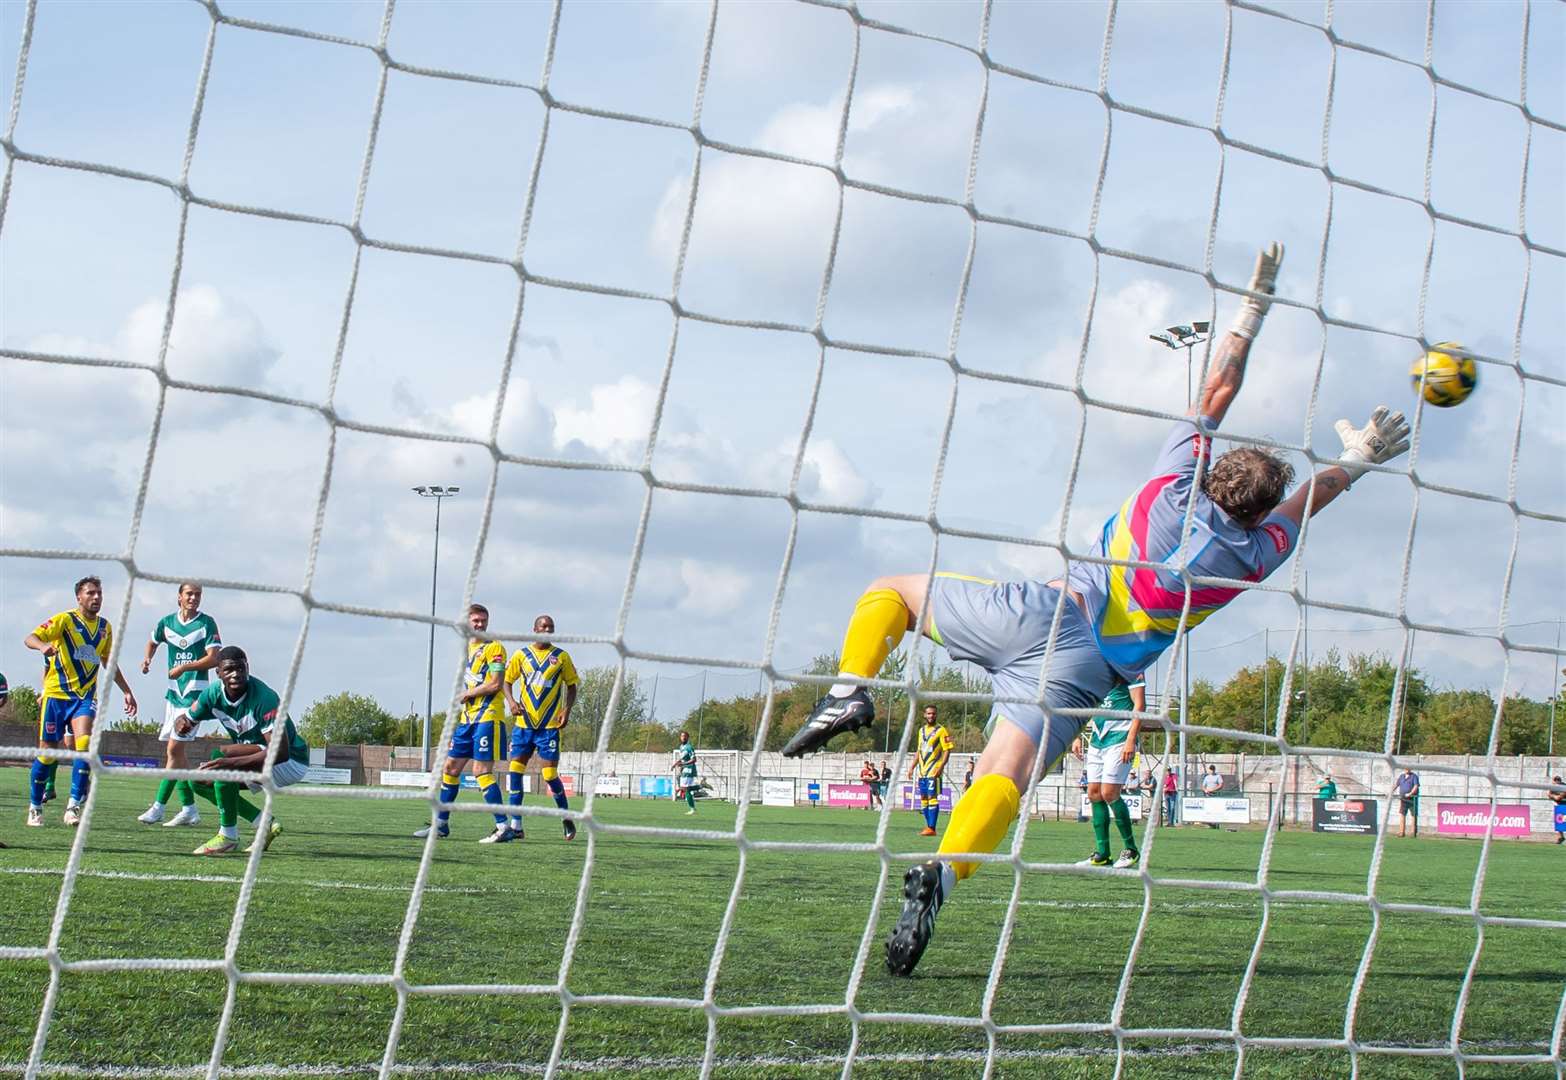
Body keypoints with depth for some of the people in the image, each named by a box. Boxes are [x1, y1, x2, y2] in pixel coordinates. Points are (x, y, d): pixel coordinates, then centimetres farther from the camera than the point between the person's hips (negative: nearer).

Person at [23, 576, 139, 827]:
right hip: (56, 693, -3)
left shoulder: (105, 627, 11)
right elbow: (30, 638, -16)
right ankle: (34, 808, 20)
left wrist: (127, 692, 22)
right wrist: (43, 645, -39)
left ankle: (74, 807, -19)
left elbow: (109, 664, 24)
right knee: (47, 751, 1)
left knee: (84, 743, -21)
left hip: (85, 696, 3)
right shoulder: (64, 620, -4)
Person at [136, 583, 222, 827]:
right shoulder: (167, 622, 8)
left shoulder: (207, 623, -6)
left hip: (195, 692, -6)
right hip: (173, 692, 6)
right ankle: (189, 809, 13)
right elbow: (153, 642, 28)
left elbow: (213, 659, -12)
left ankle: (158, 806, -10)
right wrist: (147, 658, 8)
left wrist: (185, 667, -20)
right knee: (172, 752, 6)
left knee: (174, 749, -12)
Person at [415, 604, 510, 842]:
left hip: (488, 717, -8)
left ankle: (503, 826, -11)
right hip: (467, 718, 8)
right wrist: (453, 725, 18)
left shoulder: (494, 648, -6)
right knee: (450, 768, 10)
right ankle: (441, 823, 20)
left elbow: (495, 684, -16)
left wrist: (466, 695, -6)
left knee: (481, 771, -13)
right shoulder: (465, 650, 18)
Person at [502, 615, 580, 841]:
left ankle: (567, 818, 16)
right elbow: (507, 680, 10)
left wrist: (567, 709, -8)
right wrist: (511, 701, -9)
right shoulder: (521, 655, 7)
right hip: (524, 723, 2)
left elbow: (571, 686, 8)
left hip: (550, 725, -2)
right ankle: (515, 826, 2)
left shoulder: (561, 656, 3)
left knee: (550, 775, -7)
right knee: (515, 770, -4)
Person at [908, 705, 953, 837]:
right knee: (923, 798, 9)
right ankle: (928, 826, 17)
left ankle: (931, 828, -12)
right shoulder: (922, 730, 16)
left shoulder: (941, 730, -5)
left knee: (932, 797, -11)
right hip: (922, 771, 7)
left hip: (934, 771, -7)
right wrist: (912, 767, 19)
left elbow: (947, 750, -10)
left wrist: (941, 767, -20)